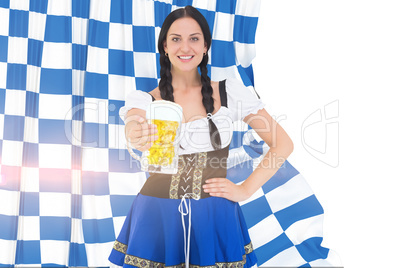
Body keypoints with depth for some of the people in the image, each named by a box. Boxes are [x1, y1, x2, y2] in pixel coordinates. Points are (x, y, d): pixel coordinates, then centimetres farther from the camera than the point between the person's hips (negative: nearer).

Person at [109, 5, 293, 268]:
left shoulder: (230, 91, -2)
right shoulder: (144, 99, -1)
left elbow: (283, 144, 0)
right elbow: (132, 127, -25)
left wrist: (245, 189, -6)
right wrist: (139, 135, -48)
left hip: (215, 220, 0)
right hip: (157, 218, 1)